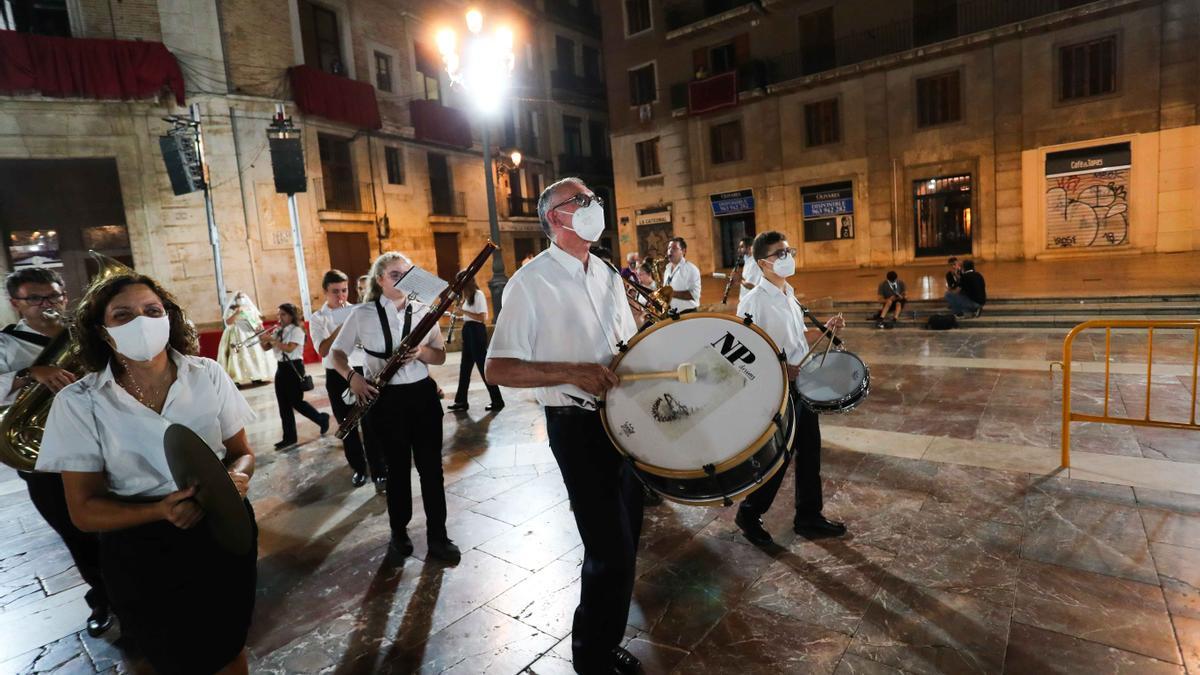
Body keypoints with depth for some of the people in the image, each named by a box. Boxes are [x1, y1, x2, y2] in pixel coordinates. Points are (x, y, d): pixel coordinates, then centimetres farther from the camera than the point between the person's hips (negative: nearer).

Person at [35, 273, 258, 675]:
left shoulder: (208, 375, -9)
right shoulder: (78, 402, -12)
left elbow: (241, 451, 1)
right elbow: (84, 510, -10)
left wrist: (237, 476, -23)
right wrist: (160, 509, -28)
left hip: (223, 530, 1)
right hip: (142, 553, -1)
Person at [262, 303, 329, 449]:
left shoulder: (296, 330, -10)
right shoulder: (277, 331, 11)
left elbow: (289, 348, -22)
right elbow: (266, 347, 10)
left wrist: (272, 339, -23)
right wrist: (262, 338, -8)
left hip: (294, 368, -7)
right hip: (281, 368, 8)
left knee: (296, 402, -6)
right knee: (283, 404, 7)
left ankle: (322, 418, 16)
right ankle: (289, 437, 14)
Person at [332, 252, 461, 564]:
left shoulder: (423, 311, 2)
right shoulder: (362, 314, -3)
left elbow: (440, 356, 6)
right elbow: (337, 352, 5)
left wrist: (421, 351, -16)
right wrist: (352, 377, -13)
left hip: (423, 395, 2)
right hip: (385, 400, -1)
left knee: (431, 467, 4)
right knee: (397, 468, 10)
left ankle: (437, 535, 18)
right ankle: (399, 534, 29)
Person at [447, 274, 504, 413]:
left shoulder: (478, 294, -12)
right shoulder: (468, 296, 15)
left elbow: (482, 318, -20)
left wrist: (464, 310, -18)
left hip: (477, 331, -9)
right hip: (468, 331, 10)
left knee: (483, 366, -6)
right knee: (465, 367, 11)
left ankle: (497, 401, 1)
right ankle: (461, 401, 18)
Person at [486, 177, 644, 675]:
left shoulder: (608, 275, 7)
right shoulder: (532, 283, -14)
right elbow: (498, 369, -18)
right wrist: (573, 372, -27)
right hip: (577, 425, -7)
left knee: (626, 534, 21)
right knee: (612, 548, -3)